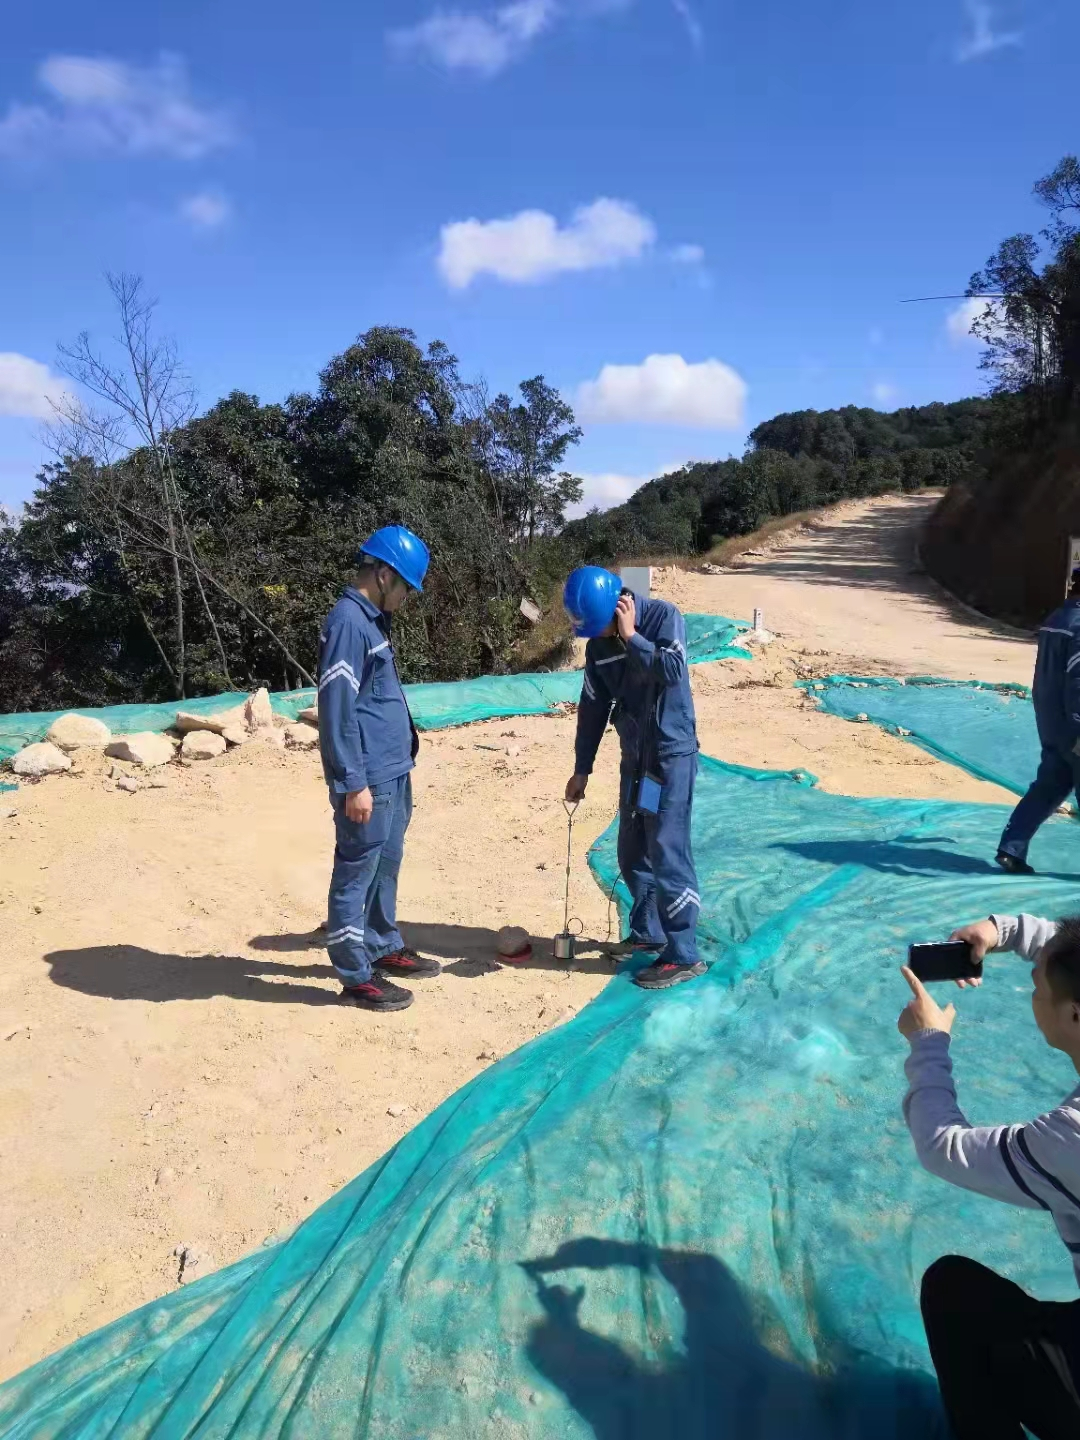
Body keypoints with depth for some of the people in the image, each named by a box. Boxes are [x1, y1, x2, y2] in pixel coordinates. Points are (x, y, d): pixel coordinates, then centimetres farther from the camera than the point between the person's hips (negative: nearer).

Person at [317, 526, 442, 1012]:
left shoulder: (372, 619, 14)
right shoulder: (348, 623, -17)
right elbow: (337, 709, -21)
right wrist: (354, 783, -21)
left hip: (393, 771, 10)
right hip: (368, 779, -10)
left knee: (385, 866, 20)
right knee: (356, 874, 2)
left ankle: (384, 948, 35)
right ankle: (357, 976, 13)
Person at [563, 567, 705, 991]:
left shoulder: (663, 616, -12)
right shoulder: (598, 645, 4)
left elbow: (673, 671, -27)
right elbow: (592, 707, 8)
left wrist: (630, 637, -20)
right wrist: (582, 769, 8)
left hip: (672, 755, -7)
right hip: (634, 757, 7)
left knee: (667, 853, -9)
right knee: (631, 852, 14)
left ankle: (683, 956, 0)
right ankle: (648, 931, 31)